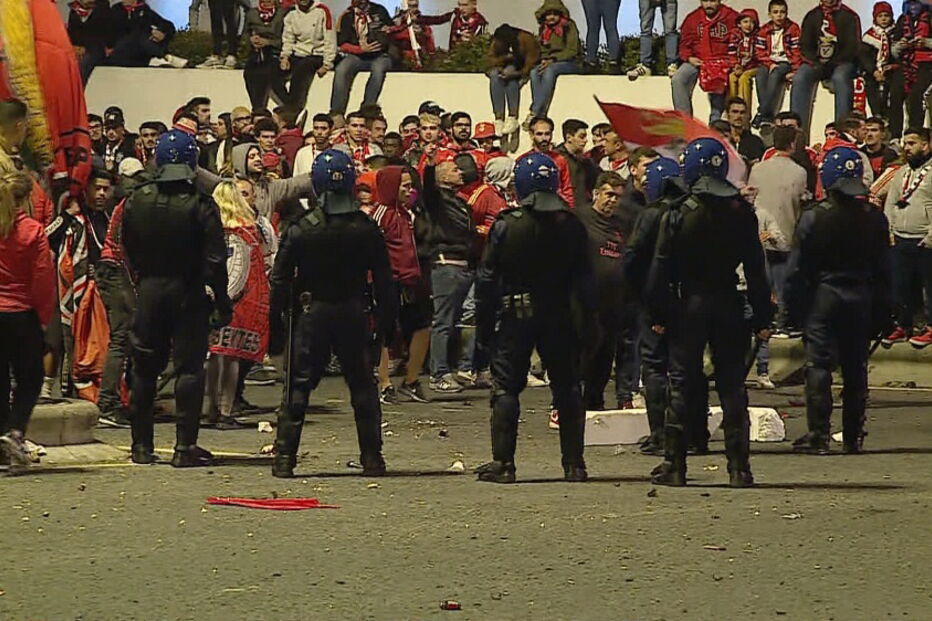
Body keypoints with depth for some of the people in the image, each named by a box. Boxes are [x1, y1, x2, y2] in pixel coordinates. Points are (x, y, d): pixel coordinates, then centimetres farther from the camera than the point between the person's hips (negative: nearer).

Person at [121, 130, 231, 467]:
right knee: (189, 366, 1)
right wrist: (222, 304, -6)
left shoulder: (137, 201, -2)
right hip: (188, 293, -3)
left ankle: (142, 445, 16)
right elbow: (215, 260, -13)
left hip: (149, 290, 3)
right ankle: (185, 447, -4)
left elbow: (129, 252, 5)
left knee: (145, 368, 12)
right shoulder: (200, 205, -13)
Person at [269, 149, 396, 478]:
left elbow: (280, 279, -6)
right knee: (363, 387, 10)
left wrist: (276, 323, 2)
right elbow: (384, 279, 1)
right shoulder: (367, 229, -4)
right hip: (353, 314, 1)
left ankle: (284, 458, -1)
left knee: (298, 387, 4)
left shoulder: (301, 229, -8)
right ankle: (372, 459, 10)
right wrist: (387, 319, 10)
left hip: (312, 315, -1)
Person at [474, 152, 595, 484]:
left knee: (506, 387, 3)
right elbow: (585, 280, 2)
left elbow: (488, 278, -6)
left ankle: (503, 462, -2)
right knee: (567, 388, 9)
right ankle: (574, 464, 9)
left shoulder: (507, 224, -8)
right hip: (560, 316, 2)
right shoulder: (571, 226, -1)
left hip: (517, 315, -2)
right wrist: (586, 325, 7)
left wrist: (483, 326, 0)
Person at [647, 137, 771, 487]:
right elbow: (755, 270, 1)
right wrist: (762, 317, 5)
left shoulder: (678, 215, -7)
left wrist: (658, 315, -1)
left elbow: (661, 269, -7)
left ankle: (674, 465, 2)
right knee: (732, 385, 5)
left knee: (683, 385, 3)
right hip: (729, 305, 2)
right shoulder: (742, 214, 0)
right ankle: (739, 467, 3)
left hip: (689, 305, -2)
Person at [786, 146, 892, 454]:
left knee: (819, 365, -2)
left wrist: (794, 306, 1)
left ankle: (818, 434, -7)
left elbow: (797, 269, -7)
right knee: (856, 368, 9)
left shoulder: (813, 217, -9)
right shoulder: (874, 218, 1)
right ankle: (853, 437, 12)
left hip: (823, 298, -3)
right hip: (860, 300, 3)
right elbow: (883, 269, 5)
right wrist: (881, 311, 12)